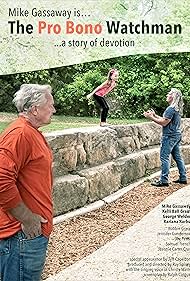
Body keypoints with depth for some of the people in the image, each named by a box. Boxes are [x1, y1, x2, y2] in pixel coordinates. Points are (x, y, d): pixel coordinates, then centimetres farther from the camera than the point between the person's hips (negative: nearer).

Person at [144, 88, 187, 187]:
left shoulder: (171, 109, -17)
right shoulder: (177, 109, 14)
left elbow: (164, 123, -19)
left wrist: (151, 117, -12)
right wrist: (155, 115, 14)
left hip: (170, 136, -10)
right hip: (177, 135, 10)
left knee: (164, 157, -6)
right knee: (177, 156, 14)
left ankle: (164, 180, -4)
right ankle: (183, 178, 19)